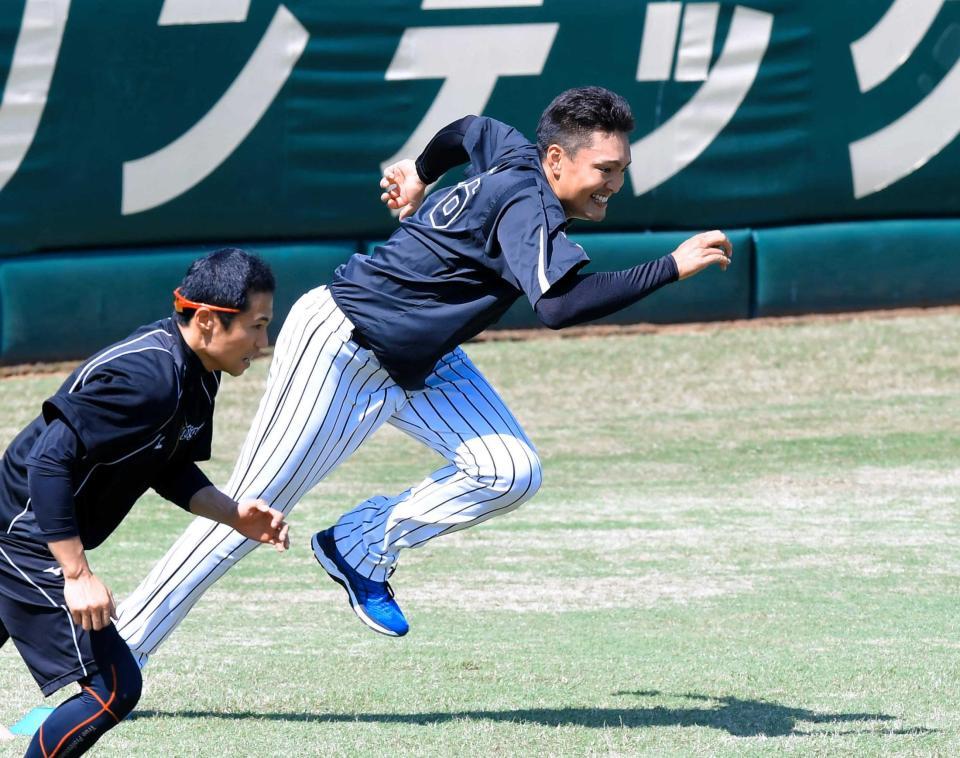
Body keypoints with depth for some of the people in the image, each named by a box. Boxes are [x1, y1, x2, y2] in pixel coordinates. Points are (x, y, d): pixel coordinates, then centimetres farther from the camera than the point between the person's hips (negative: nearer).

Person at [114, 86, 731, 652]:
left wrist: (421, 174, 40)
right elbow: (560, 307, -45)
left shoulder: (516, 156, -2)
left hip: (420, 363, 9)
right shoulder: (525, 203, -28)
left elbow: (470, 130, 21)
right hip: (340, 349, -9)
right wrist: (673, 267, -43)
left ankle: (361, 549, 5)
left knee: (512, 474, -9)